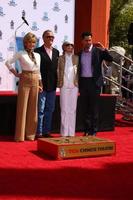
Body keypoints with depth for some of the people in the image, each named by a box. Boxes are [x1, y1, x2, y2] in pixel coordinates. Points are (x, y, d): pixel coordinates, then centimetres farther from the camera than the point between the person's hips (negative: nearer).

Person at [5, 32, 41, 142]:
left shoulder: (38, 55, 12)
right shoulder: (20, 54, -2)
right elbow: (8, 62, -1)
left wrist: (40, 84, 11)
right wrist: (16, 74, -2)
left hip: (35, 82, 5)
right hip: (24, 81, -4)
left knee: (33, 107, 6)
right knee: (22, 107, -1)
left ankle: (30, 134, 16)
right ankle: (20, 135, 6)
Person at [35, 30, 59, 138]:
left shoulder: (56, 52, 12)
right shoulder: (38, 51, -5)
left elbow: (57, 67, 14)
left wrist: (56, 82, 7)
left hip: (52, 86, 6)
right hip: (41, 85, -6)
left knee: (50, 110, 11)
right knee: (40, 110, -2)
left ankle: (46, 131, 19)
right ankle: (39, 132, 6)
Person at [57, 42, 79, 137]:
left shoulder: (76, 58, 11)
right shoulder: (60, 58, 7)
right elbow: (58, 71, 7)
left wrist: (78, 83, 0)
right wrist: (59, 83, -2)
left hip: (74, 86, 1)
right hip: (64, 86, -1)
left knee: (73, 109, 3)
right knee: (64, 109, 0)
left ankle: (71, 132, 8)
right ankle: (64, 132, 4)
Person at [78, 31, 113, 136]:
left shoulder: (98, 51, -1)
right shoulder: (79, 54, 9)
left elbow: (110, 59, -9)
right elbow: (78, 69, 12)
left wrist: (104, 50, -22)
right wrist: (78, 83, 5)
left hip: (94, 82, -3)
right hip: (83, 82, 3)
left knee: (94, 107, 1)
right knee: (85, 108, 7)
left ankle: (93, 131, 7)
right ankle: (87, 130, 14)